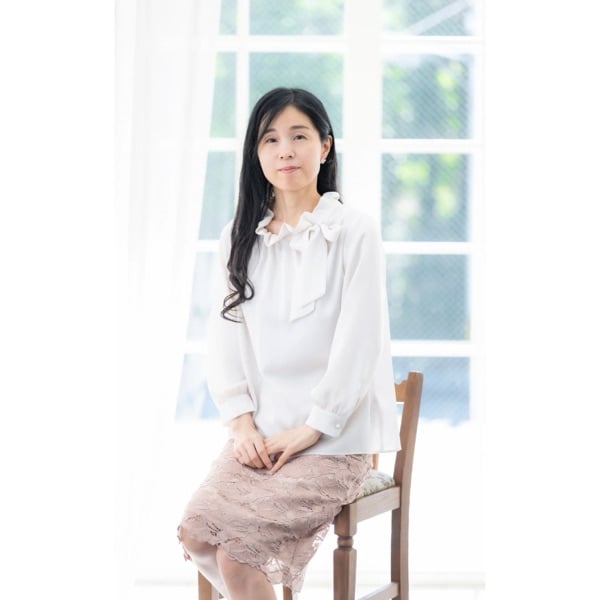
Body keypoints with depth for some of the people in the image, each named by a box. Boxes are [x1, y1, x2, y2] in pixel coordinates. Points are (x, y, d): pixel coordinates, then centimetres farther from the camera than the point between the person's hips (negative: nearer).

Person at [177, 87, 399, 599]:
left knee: (233, 547, -23)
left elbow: (358, 345, -8)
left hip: (333, 438, -5)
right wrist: (243, 423, -5)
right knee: (195, 534, -20)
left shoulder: (354, 232, -4)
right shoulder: (239, 238, 12)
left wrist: (305, 432, -12)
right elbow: (225, 338, 9)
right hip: (259, 435, 5)